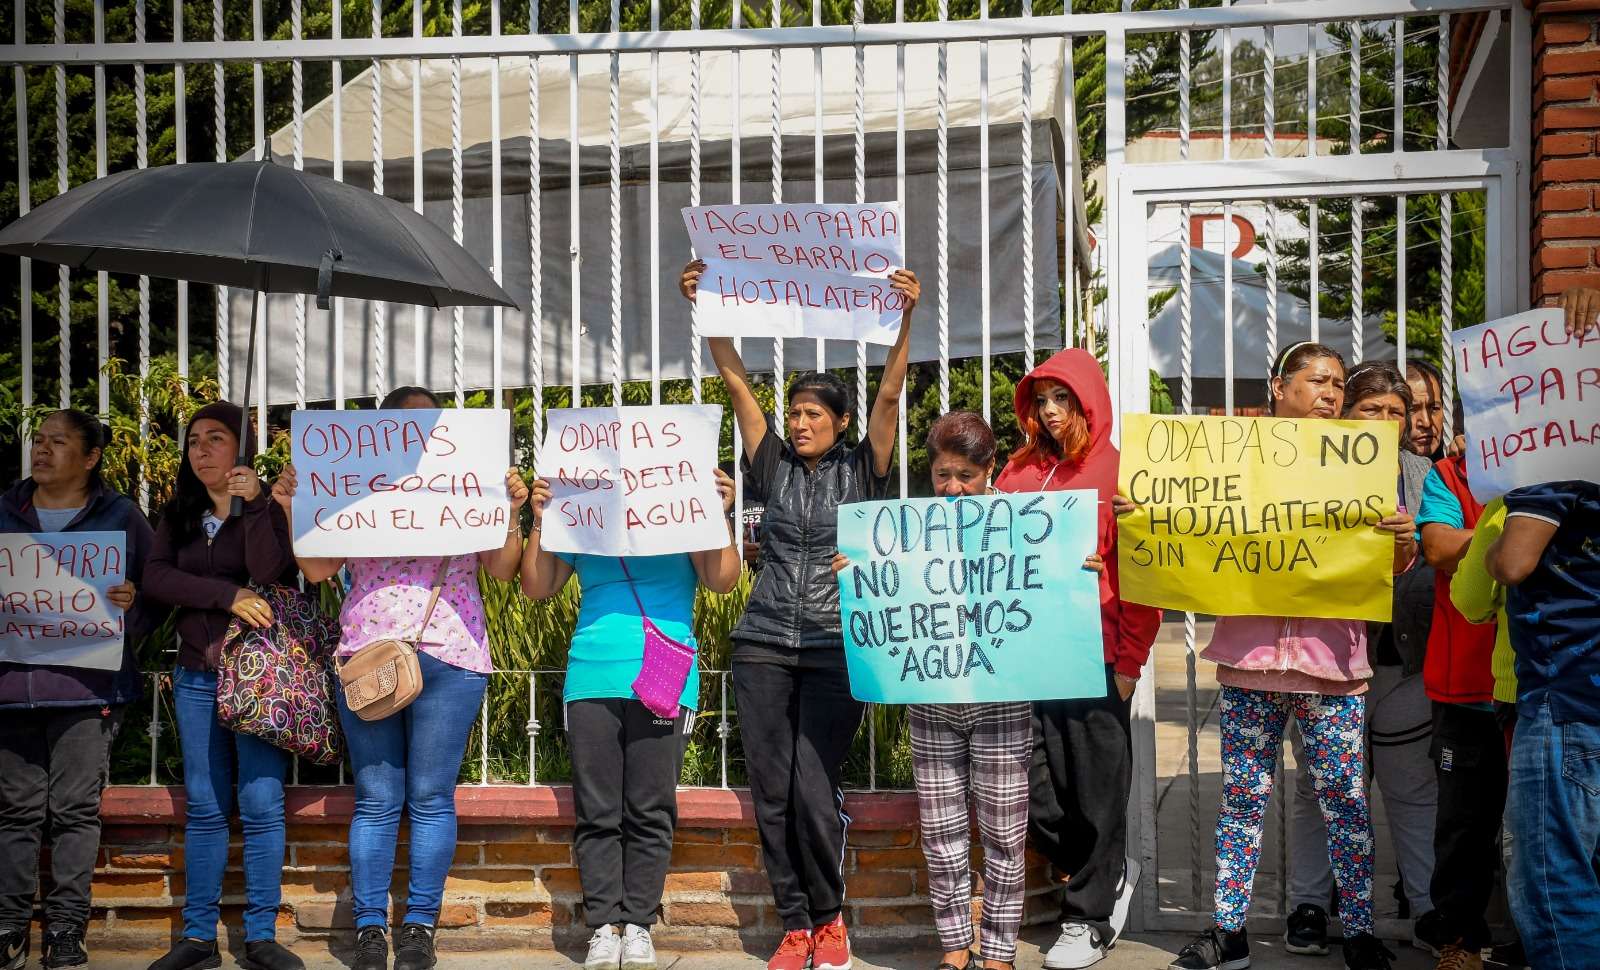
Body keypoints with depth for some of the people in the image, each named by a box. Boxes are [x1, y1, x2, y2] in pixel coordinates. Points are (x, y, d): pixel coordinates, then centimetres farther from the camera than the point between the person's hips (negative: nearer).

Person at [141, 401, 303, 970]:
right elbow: (154, 578, -2)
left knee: (262, 805, -4)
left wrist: (254, 505, -19)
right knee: (204, 807, 5)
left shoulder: (270, 510, 1)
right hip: (197, 676, 4)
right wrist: (229, 596, -13)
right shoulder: (178, 516, 14)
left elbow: (269, 575, -15)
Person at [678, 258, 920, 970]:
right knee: (770, 792, 2)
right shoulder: (774, 466, 9)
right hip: (764, 645, 3)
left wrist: (906, 318, -18)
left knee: (814, 787, -10)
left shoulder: (861, 471, 4)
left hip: (837, 648, -3)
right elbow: (736, 382, 4)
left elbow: (890, 394, -7)